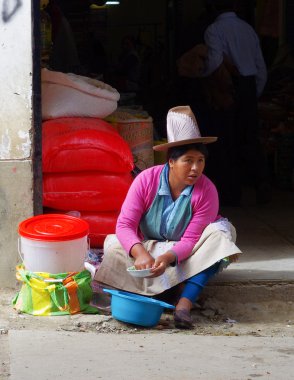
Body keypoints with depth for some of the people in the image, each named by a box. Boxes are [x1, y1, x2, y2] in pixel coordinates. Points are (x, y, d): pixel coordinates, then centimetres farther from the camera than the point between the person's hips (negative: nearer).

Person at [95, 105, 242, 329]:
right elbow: (125, 225, -23)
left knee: (222, 231, -29)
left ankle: (185, 303, -42)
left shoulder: (206, 191, -20)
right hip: (149, 247, 1)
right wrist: (141, 253, -42)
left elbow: (190, 240, -22)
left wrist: (168, 258, -43)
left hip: (184, 255, 0)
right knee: (115, 247, -27)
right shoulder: (146, 180, -19)